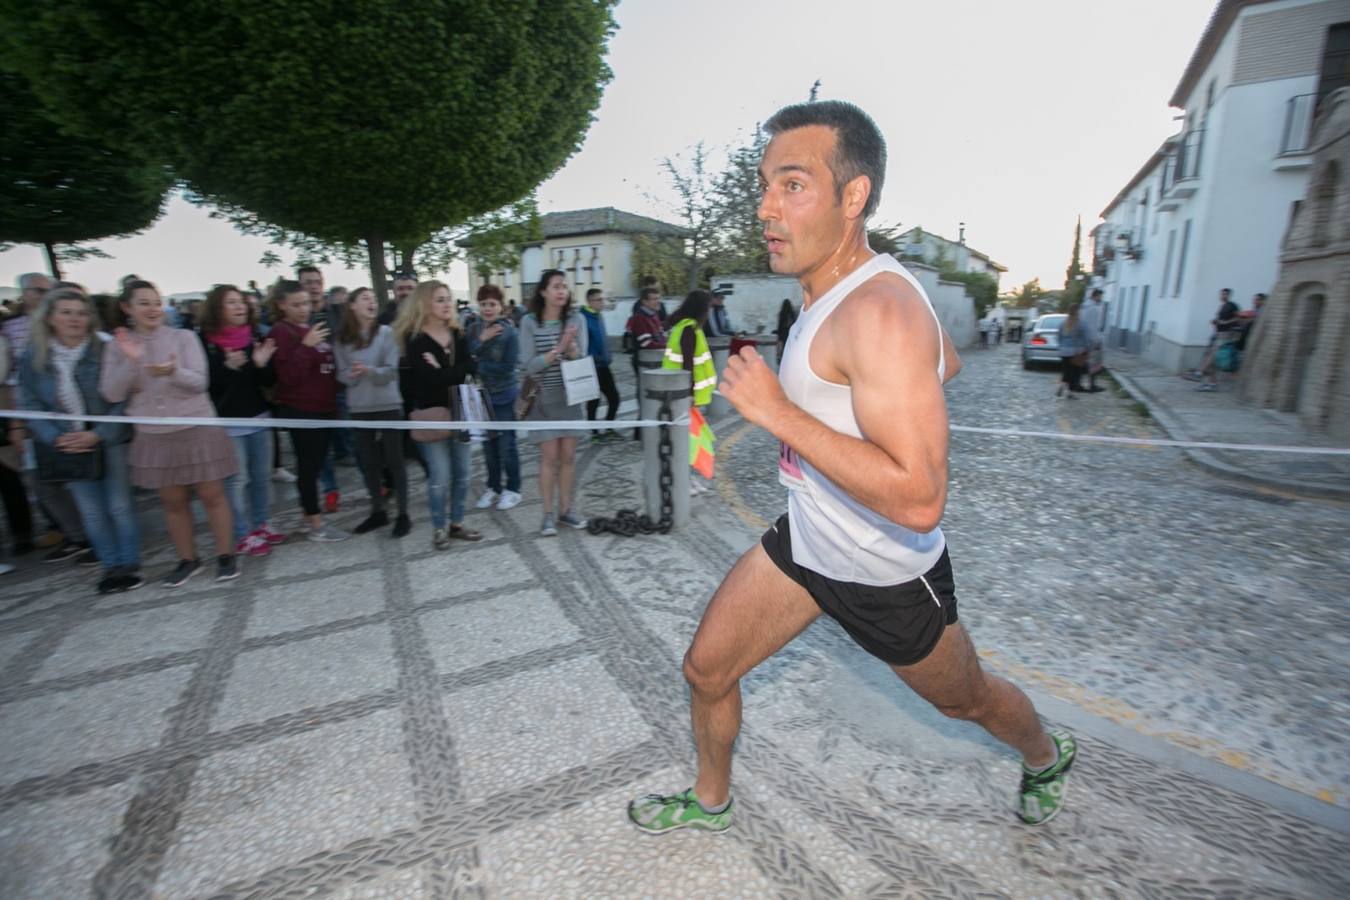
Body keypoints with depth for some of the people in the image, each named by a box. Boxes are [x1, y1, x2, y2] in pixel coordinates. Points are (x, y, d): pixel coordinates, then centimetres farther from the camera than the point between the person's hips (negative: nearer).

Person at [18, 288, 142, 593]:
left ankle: (130, 564, 18)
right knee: (91, 512, 10)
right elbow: (29, 405, 2)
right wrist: (57, 438, -12)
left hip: (111, 441, -3)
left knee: (120, 506, 4)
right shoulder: (33, 358, 1)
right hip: (69, 447, 3)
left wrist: (97, 434, -19)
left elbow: (122, 400, -10)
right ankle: (111, 566, 23)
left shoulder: (105, 351, -9)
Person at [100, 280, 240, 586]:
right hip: (154, 435, 3)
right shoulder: (118, 345, 3)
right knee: (173, 501, 11)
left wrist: (173, 371, -32)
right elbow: (111, 394, -4)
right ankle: (188, 559, 25)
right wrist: (130, 362, -18)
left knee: (211, 494, 2)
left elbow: (199, 382, -12)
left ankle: (225, 555, 15)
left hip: (198, 429, -2)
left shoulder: (183, 337, -3)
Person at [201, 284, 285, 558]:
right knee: (236, 480, 2)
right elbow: (205, 383, -10)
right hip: (227, 421, -4)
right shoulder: (206, 342, -7)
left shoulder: (256, 337, 4)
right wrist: (228, 367, -24)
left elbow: (269, 381, 5)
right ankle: (243, 535, 13)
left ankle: (261, 524, 27)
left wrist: (262, 363, -14)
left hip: (259, 417, 4)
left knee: (261, 476, 11)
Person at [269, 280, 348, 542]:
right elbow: (289, 376, -18)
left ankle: (310, 516, 24)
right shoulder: (281, 332, -10)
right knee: (308, 465, -1)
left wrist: (333, 398, 10)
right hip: (300, 410, -8)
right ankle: (316, 525, 6)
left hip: (323, 406, 8)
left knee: (314, 464, 13)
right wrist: (305, 346, -26)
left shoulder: (314, 327, 13)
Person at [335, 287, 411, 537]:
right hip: (359, 408, 4)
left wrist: (369, 370, -29)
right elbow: (342, 374, 3)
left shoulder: (386, 333, -6)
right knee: (368, 461, 11)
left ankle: (403, 514, 11)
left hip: (388, 405, -3)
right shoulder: (342, 339, 3)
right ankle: (378, 511, 26)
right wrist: (352, 374, -19)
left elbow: (392, 371, -11)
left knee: (394, 460, 2)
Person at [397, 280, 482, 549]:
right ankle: (438, 529, 12)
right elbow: (431, 378, -22)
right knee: (440, 475, -4)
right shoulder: (415, 339, -9)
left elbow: (471, 369, -7)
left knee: (461, 472, 9)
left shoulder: (458, 335, 7)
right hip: (431, 413, -5)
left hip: (459, 410, 5)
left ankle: (457, 524, 23)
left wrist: (442, 370, -17)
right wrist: (456, 372, -14)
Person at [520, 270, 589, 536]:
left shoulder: (576, 320, -1)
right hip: (543, 399, -2)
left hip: (570, 397, 2)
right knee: (549, 457, -1)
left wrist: (571, 347, -25)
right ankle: (548, 514, 10)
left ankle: (565, 510, 19)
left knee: (568, 456, 7)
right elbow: (530, 365, -12)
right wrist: (558, 349, -21)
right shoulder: (529, 322, -6)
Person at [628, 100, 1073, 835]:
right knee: (706, 670, 11)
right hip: (802, 545, 8)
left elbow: (919, 499, -37)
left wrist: (779, 411, -35)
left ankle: (1046, 756, 59)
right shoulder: (835, 288, -1)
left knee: (965, 700, 23)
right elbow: (946, 360, 15)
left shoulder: (882, 312, -30)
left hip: (885, 575, -7)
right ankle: (710, 802, 41)